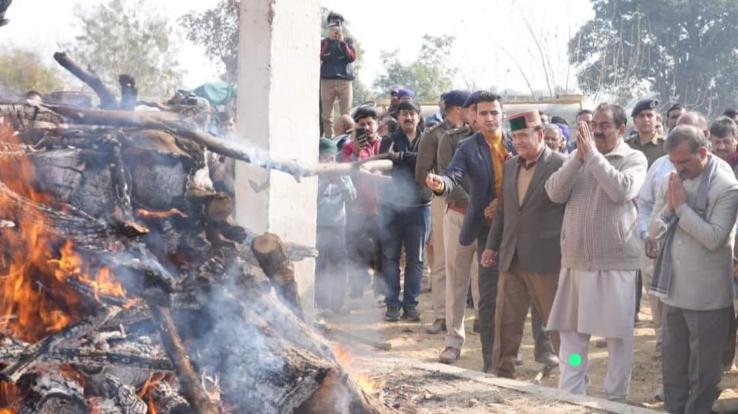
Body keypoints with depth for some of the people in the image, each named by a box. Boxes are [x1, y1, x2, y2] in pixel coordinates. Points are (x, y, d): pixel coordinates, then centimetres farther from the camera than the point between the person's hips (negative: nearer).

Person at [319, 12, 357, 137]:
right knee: (326, 115, -4)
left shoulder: (348, 41, 16)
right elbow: (320, 57, -2)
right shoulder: (324, 42, 15)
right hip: (327, 81, 0)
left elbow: (352, 57, 0)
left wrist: (342, 42, -5)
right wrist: (329, 40, -5)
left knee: (346, 114, -6)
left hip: (345, 81, 0)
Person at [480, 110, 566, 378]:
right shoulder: (509, 166, 13)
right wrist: (492, 245, 16)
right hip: (511, 259, 6)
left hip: (547, 259, -6)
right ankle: (502, 374, 20)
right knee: (505, 322, 10)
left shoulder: (561, 165, -8)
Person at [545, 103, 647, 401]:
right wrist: (579, 156, -11)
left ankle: (614, 397, 15)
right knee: (571, 331, 7)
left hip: (616, 262, -4)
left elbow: (621, 191, -21)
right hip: (575, 260, 4)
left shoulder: (634, 159, -2)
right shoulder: (578, 156, 10)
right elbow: (555, 193, -1)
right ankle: (569, 395, 14)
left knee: (618, 334, 4)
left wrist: (592, 154, -16)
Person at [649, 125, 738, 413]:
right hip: (673, 289, 6)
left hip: (706, 295, -6)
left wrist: (682, 206, -17)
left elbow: (714, 238, -20)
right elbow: (654, 230, 8)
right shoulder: (671, 182, 6)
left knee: (703, 368, 5)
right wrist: (669, 205, -10)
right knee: (672, 363, 17)